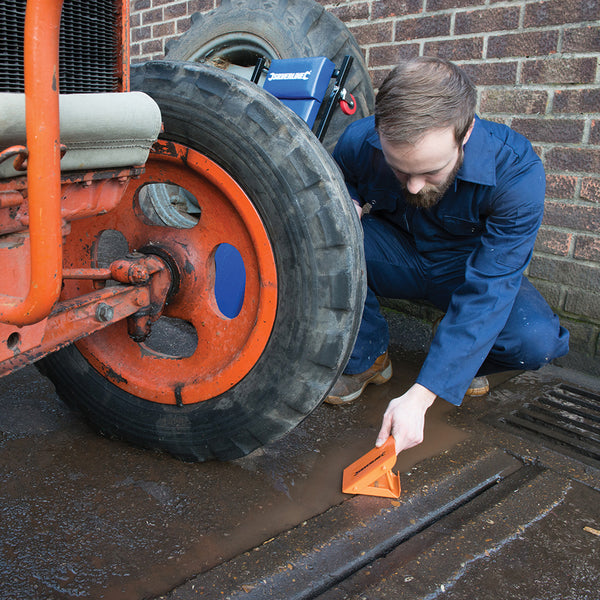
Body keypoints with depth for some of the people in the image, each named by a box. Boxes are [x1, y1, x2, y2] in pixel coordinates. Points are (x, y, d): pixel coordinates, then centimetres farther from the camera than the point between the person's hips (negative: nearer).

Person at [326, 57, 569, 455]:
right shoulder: (359, 142, -24)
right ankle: (366, 357, -10)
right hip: (398, 260, 2)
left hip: (471, 270, -1)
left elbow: (487, 290, -34)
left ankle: (467, 362, 4)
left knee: (537, 340, -32)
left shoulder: (516, 171, -31)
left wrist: (420, 396, -41)